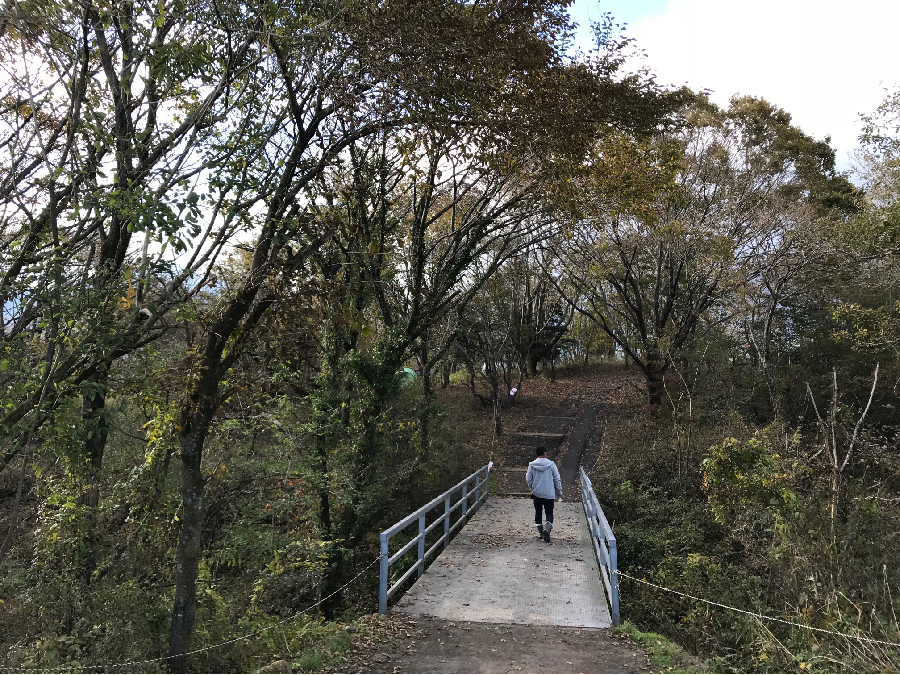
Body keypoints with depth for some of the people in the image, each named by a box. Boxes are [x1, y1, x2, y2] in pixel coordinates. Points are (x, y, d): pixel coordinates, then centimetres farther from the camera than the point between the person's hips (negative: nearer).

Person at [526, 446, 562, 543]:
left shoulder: (532, 465, -3)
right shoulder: (551, 464, -6)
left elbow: (528, 479, 2)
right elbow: (557, 479, -2)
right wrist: (559, 491, 9)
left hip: (536, 493, 2)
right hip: (549, 494, -2)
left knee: (538, 512, 15)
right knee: (549, 513, 3)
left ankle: (540, 532, 20)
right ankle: (547, 528, -21)